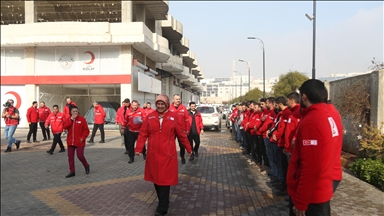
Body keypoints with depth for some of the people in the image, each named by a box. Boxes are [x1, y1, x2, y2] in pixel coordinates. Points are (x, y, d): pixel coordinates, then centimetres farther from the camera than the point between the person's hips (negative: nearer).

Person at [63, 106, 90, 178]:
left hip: (79, 142, -4)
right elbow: (64, 127, -12)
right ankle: (72, 172, 17)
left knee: (80, 156, -6)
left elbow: (86, 130, -5)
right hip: (70, 142, 4)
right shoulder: (68, 119, 7)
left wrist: (83, 138, -15)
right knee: (70, 157, 6)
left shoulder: (82, 119, -5)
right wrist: (71, 119, -15)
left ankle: (86, 166, 22)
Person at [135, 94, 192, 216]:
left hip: (167, 155, -3)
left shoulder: (173, 117, -4)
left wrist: (188, 149, 8)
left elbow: (181, 134, 2)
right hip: (153, 154, 3)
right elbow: (143, 134, 1)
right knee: (156, 179, 14)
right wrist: (138, 149, -7)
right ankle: (163, 202, 34)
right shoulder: (150, 117, 2)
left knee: (164, 181, 0)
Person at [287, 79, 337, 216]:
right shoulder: (328, 116, 3)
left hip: (310, 196, -8)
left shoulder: (310, 122, -23)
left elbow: (311, 167, -26)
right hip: (321, 192, 8)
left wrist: (300, 202, -19)